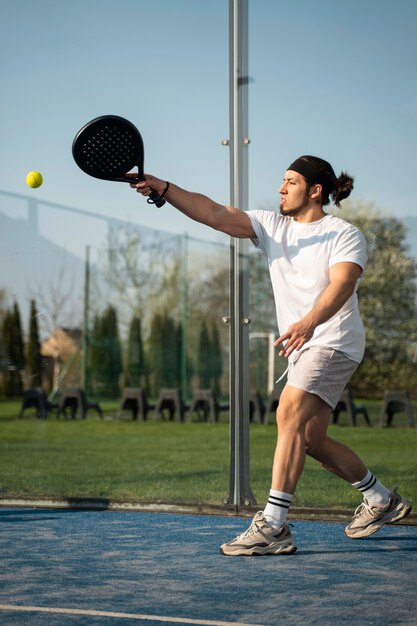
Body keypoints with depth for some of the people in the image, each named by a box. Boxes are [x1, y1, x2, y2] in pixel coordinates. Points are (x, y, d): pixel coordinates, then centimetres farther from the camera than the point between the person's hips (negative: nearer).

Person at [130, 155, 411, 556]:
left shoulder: (345, 235, -7)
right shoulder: (272, 226, 9)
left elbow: (341, 285, -25)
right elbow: (215, 214, -3)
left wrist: (308, 322, -44)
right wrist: (162, 188, -17)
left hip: (334, 342, -8)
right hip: (302, 348, 8)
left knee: (289, 414, -25)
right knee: (310, 440, 11)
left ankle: (273, 526, -29)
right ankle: (381, 500, 32)